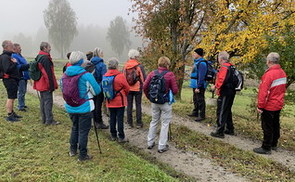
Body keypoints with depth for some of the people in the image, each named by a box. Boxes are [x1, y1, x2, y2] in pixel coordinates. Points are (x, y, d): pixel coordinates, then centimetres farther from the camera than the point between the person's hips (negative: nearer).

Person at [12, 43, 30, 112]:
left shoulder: (19, 55, 19)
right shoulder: (14, 56, -12)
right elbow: (18, 66, -22)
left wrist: (29, 65, 9)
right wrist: (28, 65, -24)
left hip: (24, 76, 10)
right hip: (20, 77, -10)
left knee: (24, 91, 16)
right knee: (21, 92, -7)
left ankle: (22, 104, 26)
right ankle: (21, 106, -1)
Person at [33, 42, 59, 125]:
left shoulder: (38, 57, 14)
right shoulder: (45, 58, -18)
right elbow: (48, 73, -21)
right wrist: (52, 85, -18)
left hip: (40, 84, 10)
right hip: (46, 85, -10)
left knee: (43, 101, 15)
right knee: (48, 101, -5)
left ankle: (44, 119, 23)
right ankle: (49, 120, -1)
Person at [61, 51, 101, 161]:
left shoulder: (65, 74, -3)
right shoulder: (86, 75, -19)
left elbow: (62, 88, 11)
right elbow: (97, 91, -10)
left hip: (70, 107, 6)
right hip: (84, 108, -5)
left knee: (75, 127, 24)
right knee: (83, 130, 6)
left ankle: (72, 150, 35)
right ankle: (82, 155, 15)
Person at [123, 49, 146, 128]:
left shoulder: (125, 66, -1)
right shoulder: (139, 66, -10)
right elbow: (143, 78, -8)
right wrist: (144, 86, 9)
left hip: (128, 89, 3)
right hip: (137, 88, -3)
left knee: (129, 105, 10)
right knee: (138, 105, 7)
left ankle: (130, 123, 15)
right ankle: (139, 123, 11)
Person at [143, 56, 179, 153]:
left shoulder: (152, 74, -2)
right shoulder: (170, 75, -13)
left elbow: (145, 87, -2)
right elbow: (175, 90, -13)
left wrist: (149, 97, 12)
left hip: (154, 102, 4)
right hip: (166, 103, -4)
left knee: (154, 121, 19)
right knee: (165, 123, 8)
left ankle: (150, 143, 28)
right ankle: (162, 146, 13)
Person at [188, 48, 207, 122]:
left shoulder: (201, 63, -18)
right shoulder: (196, 62, 13)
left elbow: (201, 76, -23)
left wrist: (198, 87, -23)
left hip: (199, 86, -10)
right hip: (195, 85, 10)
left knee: (200, 100, -3)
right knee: (195, 99, 19)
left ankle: (202, 115, 5)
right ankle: (195, 112, 32)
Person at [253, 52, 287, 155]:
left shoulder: (269, 74, -23)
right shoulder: (282, 73, 4)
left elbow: (263, 92, -24)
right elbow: (282, 89, 12)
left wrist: (260, 106, -18)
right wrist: (279, 99, 19)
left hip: (269, 106, -8)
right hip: (278, 105, 9)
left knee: (267, 127, 0)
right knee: (275, 125, 19)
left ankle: (266, 148, 9)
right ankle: (274, 144, 33)